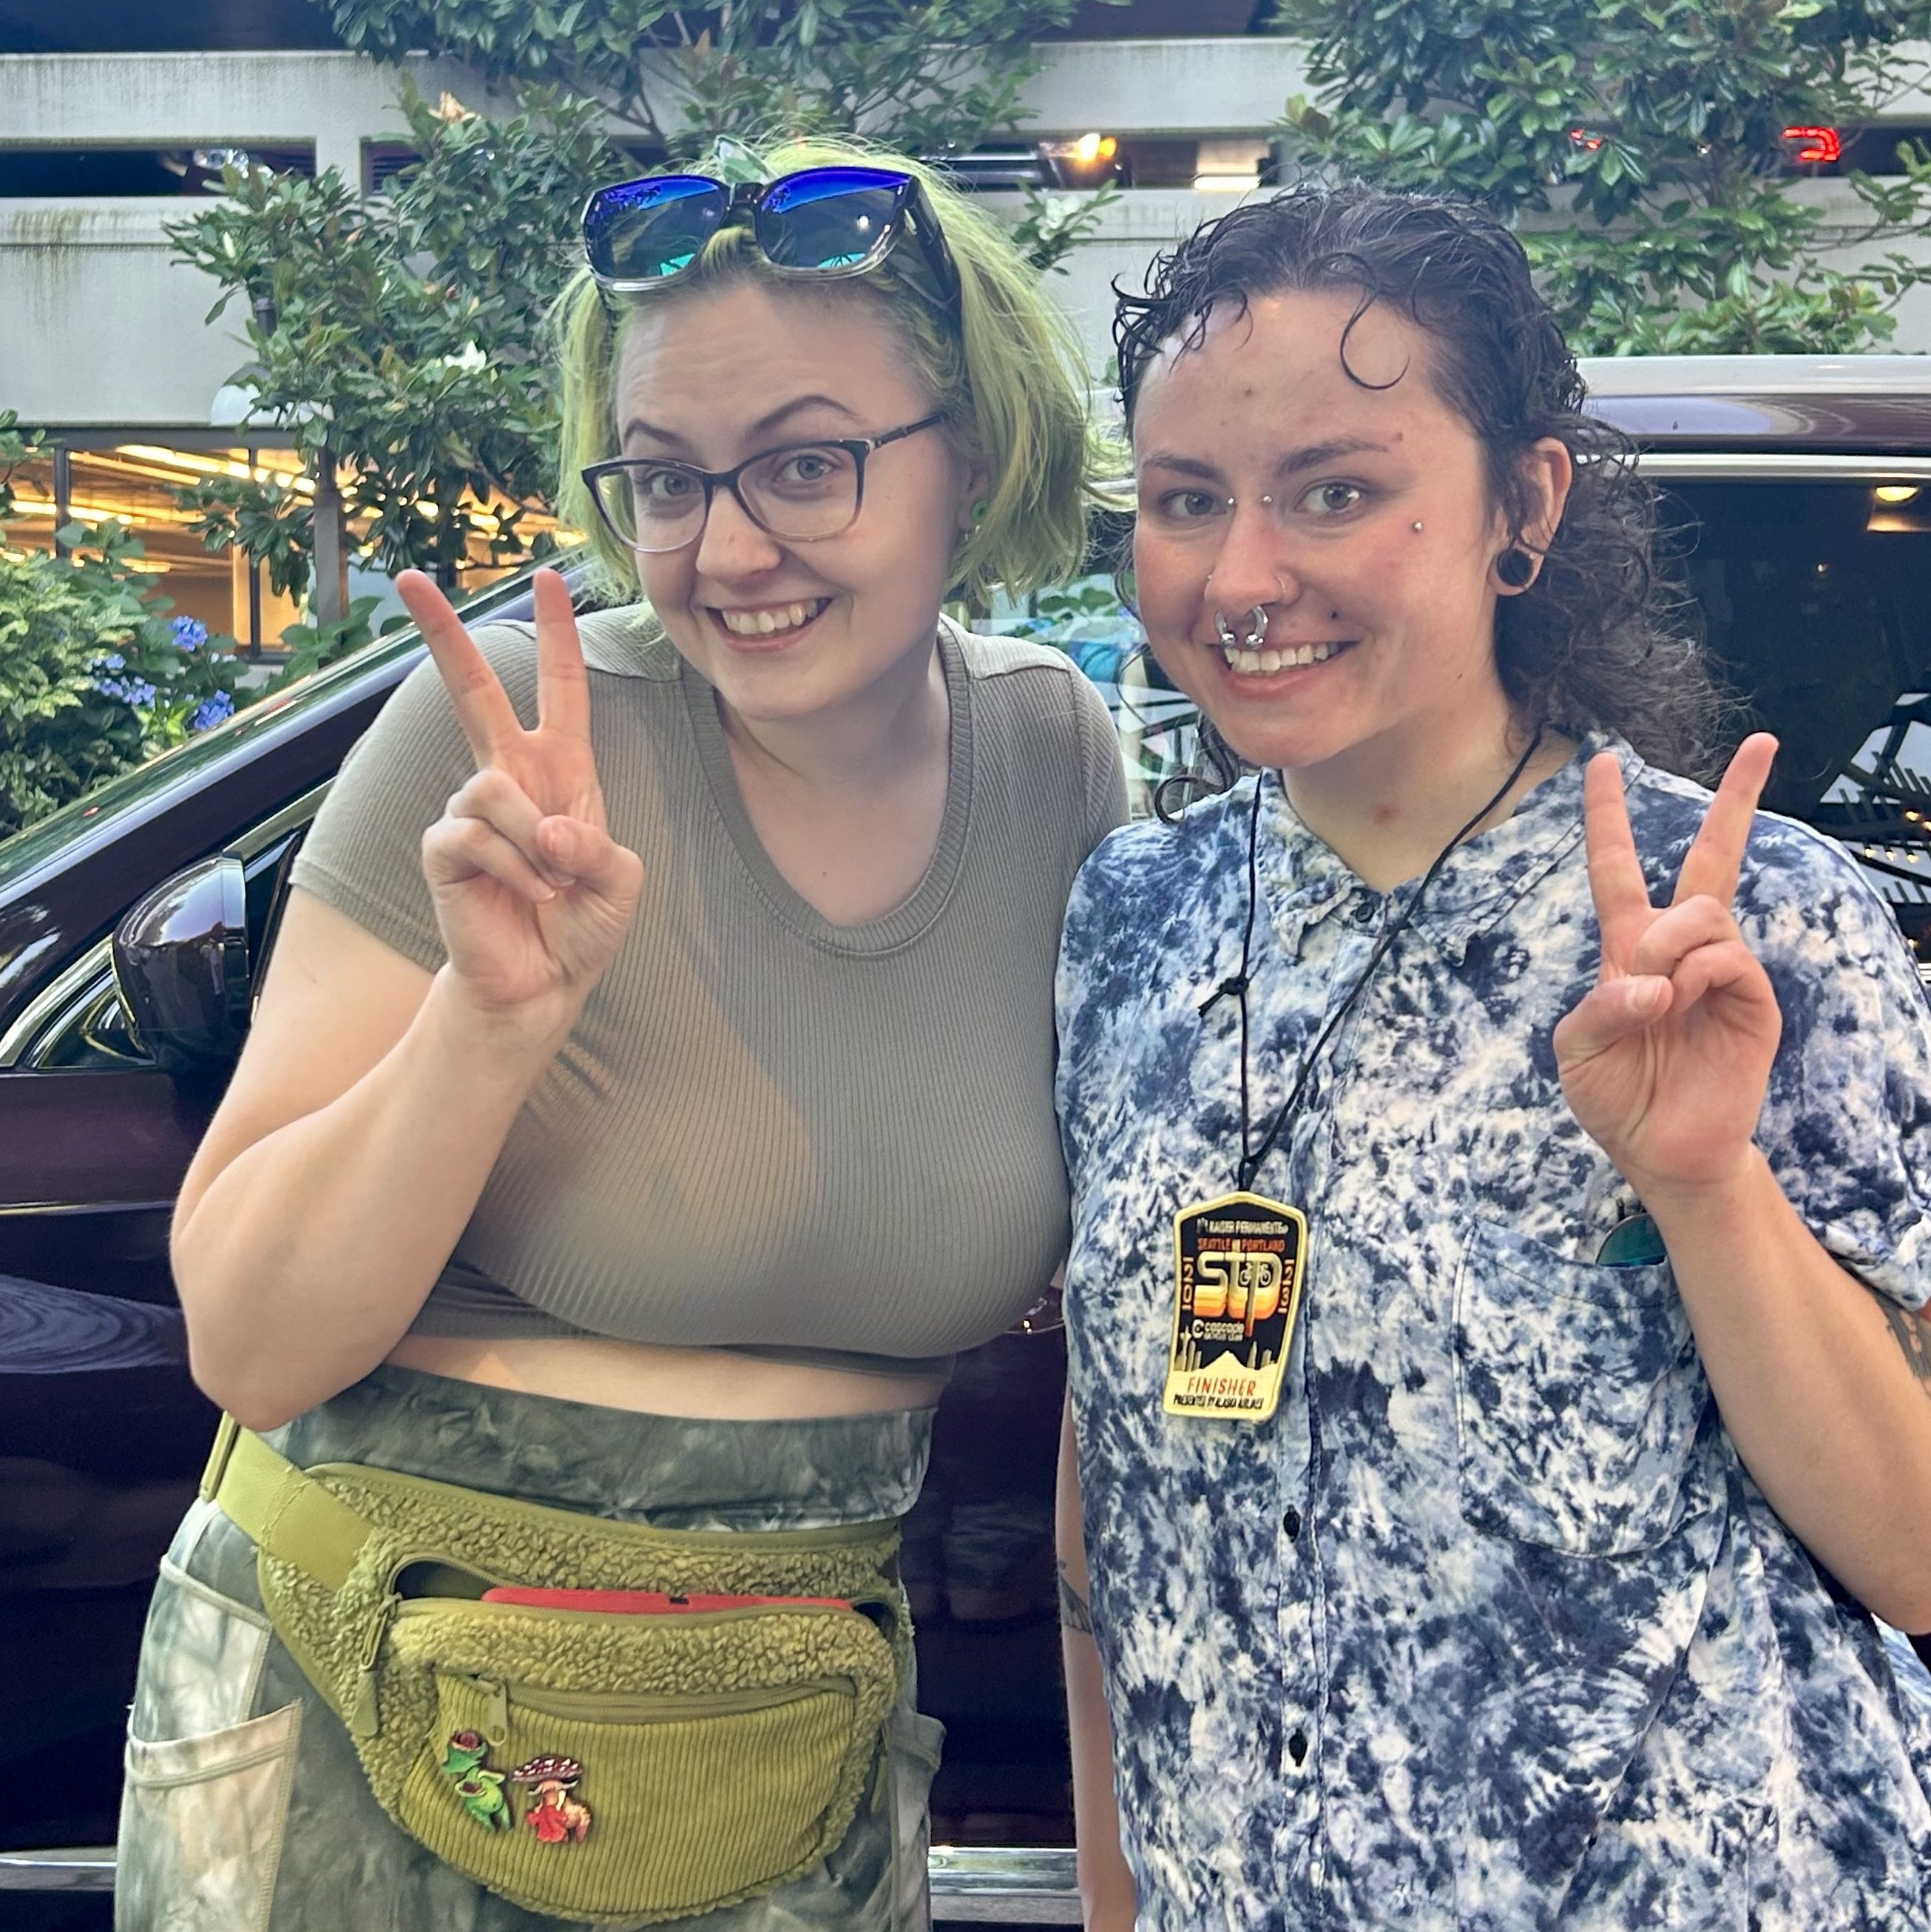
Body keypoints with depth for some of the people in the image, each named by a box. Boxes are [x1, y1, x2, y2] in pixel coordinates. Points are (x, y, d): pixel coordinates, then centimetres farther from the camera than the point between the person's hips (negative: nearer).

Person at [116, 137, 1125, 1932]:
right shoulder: (502, 737, -16)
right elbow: (248, 1348, -16)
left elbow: (1109, 1256, 9)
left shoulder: (1060, 753, -6)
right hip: (360, 1733, -2)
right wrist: (497, 1009, -30)